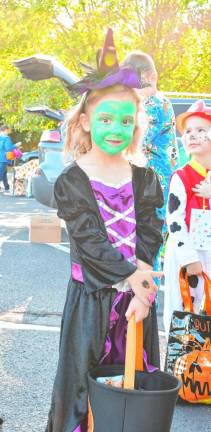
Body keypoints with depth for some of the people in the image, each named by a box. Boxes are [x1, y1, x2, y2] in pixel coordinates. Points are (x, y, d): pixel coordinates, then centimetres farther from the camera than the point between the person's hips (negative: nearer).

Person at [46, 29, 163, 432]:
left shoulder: (145, 180, 4)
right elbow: (88, 240, -14)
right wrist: (131, 276, -24)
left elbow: (148, 239, -3)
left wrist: (141, 292, -17)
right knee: (83, 382, 4)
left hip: (137, 295, 3)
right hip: (91, 298, -3)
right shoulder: (72, 181, -6)